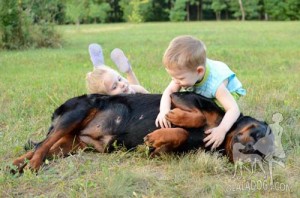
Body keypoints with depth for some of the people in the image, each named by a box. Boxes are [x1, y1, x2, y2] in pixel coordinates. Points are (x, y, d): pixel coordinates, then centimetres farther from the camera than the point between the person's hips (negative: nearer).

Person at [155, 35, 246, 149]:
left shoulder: (215, 85, -48)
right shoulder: (185, 73, -33)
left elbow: (234, 109, -52)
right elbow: (169, 91, -33)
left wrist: (222, 130, -68)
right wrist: (164, 111, -54)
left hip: (228, 90, -5)